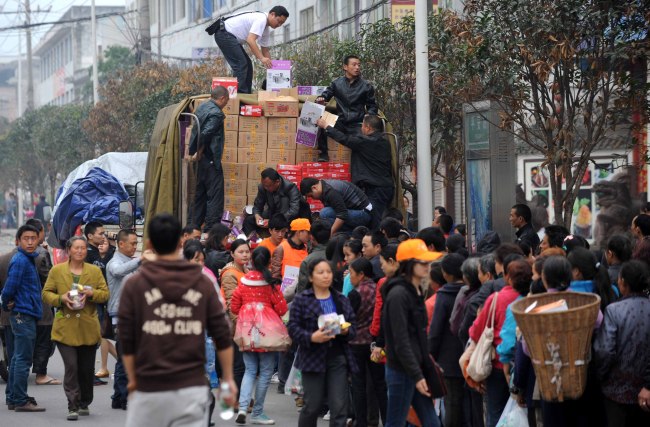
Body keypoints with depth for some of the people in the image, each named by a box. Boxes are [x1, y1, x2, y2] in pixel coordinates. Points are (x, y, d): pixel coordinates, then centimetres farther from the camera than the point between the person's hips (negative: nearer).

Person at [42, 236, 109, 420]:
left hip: (88, 328, 2)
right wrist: (61, 298, -14)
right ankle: (73, 406, -7)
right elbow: (46, 294, 6)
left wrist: (91, 293, -14)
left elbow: (105, 294, 7)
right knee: (71, 367, -12)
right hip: (65, 327, -2)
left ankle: (84, 403, 27)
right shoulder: (56, 271, 4)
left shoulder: (95, 271, 8)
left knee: (87, 368, 9)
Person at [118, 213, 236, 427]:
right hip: (193, 388, 1)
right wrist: (228, 378, 10)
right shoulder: (203, 283, 2)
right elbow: (222, 336, 2)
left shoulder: (135, 284, -2)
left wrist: (133, 379, 9)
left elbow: (126, 339, -1)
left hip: (150, 389, -1)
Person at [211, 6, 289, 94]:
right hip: (224, 33, -11)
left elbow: (265, 50, 18)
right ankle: (240, 94, -19)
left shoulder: (265, 29, 11)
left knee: (247, 64, 10)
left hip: (231, 36, 11)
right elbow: (250, 40, -32)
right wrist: (262, 58, -38)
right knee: (241, 64, -17)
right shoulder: (261, 20, -21)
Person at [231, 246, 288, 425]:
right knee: (265, 372, 7)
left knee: (250, 370, 12)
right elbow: (282, 308, -8)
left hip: (247, 329, 4)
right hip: (267, 330, -4)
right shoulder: (271, 283, -10)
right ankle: (257, 413, 10)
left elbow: (234, 307, 5)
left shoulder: (243, 281, -1)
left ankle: (242, 407, -7)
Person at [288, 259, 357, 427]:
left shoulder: (342, 300, 13)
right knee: (312, 406, 0)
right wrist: (311, 337, -21)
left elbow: (353, 326, 13)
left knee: (339, 407, -5)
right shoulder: (301, 300, 0)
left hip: (338, 358, 3)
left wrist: (347, 331, -10)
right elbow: (293, 328, -6)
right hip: (313, 358, -3)